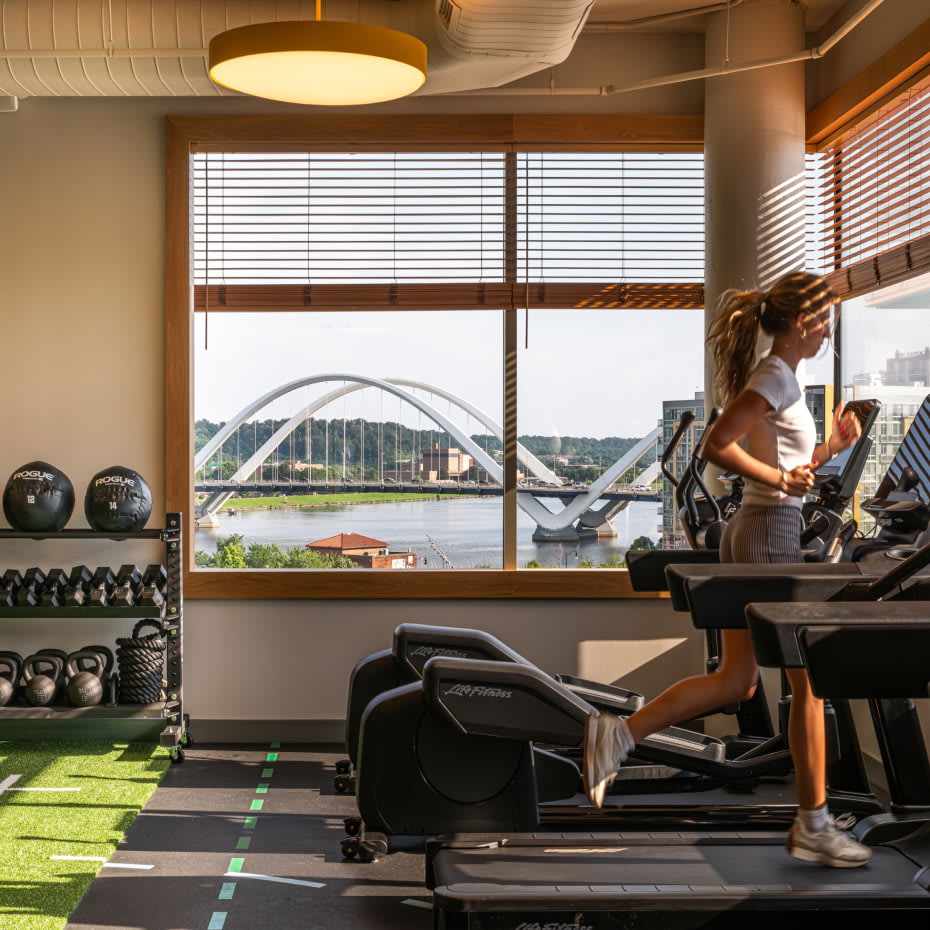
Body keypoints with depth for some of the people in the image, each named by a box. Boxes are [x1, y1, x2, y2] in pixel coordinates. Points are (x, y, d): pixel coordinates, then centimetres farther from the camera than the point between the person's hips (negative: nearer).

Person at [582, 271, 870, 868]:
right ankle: (813, 825, 10)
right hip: (773, 534, -10)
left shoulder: (777, 377, 16)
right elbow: (718, 444, -25)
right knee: (809, 680, 1)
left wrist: (834, 446, 12)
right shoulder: (778, 378, -13)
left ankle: (618, 734, 3)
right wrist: (781, 478, -21)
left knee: (737, 682, 11)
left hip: (747, 532, 10)